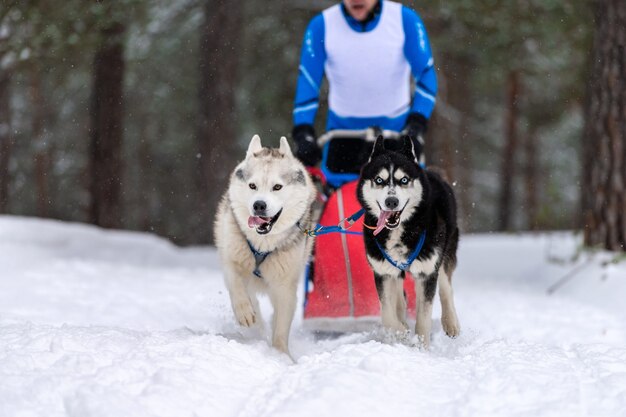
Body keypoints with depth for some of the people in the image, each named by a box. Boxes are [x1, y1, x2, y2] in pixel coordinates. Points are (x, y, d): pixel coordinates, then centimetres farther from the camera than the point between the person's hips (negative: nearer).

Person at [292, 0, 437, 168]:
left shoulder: (405, 20, -11)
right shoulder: (321, 26, -10)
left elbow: (426, 74, -12)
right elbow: (307, 82, -10)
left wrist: (415, 126, -24)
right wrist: (303, 134, -21)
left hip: (397, 127, 0)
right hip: (343, 128, 0)